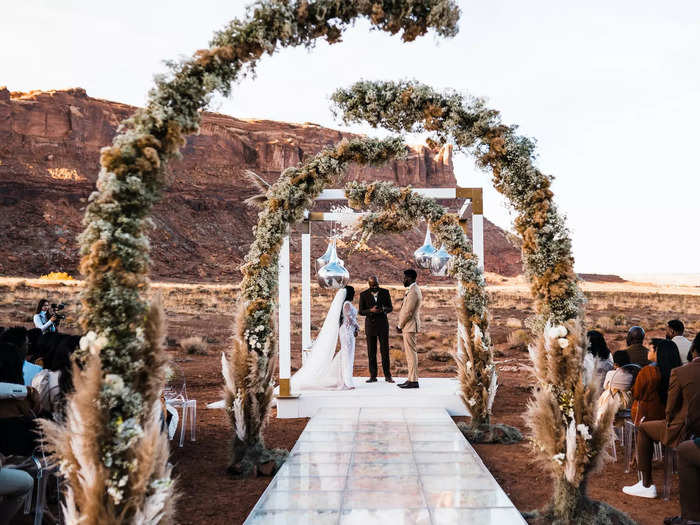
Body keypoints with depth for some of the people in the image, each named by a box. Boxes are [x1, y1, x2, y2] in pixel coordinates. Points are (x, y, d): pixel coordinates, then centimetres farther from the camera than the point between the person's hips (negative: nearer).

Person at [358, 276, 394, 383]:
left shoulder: (385, 292, 0)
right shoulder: (363, 295, -1)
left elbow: (390, 308, 4)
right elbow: (361, 311, -1)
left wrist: (383, 309, -19)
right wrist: (371, 310, -20)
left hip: (382, 324, 0)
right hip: (370, 325, 0)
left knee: (385, 350, -1)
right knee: (371, 352, 2)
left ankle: (387, 376, 4)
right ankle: (373, 376, 7)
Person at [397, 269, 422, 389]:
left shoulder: (413, 291, -17)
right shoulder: (414, 290, 17)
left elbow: (408, 312, -19)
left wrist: (400, 325, -9)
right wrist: (400, 325, 14)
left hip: (410, 327, -11)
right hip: (408, 326, 11)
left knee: (411, 353, -9)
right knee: (409, 352, 12)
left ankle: (413, 381, -7)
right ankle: (411, 378, 17)